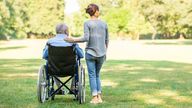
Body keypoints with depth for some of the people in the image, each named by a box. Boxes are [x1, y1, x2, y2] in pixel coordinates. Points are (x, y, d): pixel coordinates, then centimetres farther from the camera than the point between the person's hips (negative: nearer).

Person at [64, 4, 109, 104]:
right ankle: (99, 97, 11)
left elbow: (86, 38, -16)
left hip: (90, 53, -3)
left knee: (92, 75, 5)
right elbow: (106, 40, 9)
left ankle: (95, 98, 2)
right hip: (101, 54, 3)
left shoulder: (87, 23, -6)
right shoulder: (104, 24, 4)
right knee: (97, 75, 16)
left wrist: (73, 40, -7)